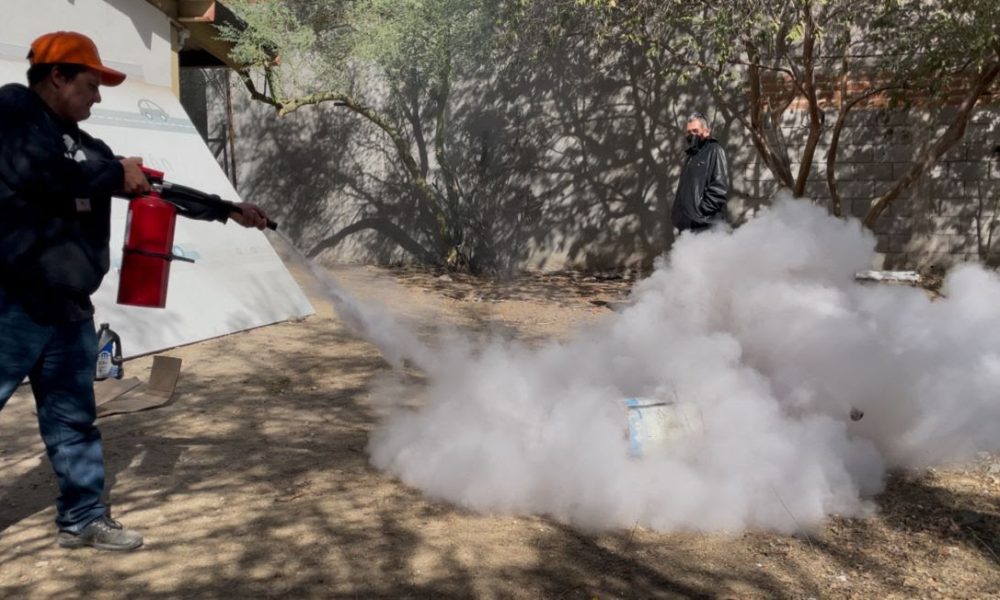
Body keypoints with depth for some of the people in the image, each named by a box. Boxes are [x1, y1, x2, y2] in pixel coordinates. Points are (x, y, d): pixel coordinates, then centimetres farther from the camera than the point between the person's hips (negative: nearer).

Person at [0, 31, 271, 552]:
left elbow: (157, 187, 21)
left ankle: (82, 518, 25)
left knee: (73, 418, 14)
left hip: (67, 306, 8)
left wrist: (228, 211, 22)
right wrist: (114, 175, -10)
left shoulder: (82, 143, 17)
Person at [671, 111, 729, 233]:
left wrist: (700, 212, -17)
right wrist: (678, 215, 13)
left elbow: (720, 188, -13)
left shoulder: (714, 151, -3)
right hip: (688, 226, 9)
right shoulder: (691, 155, 22)